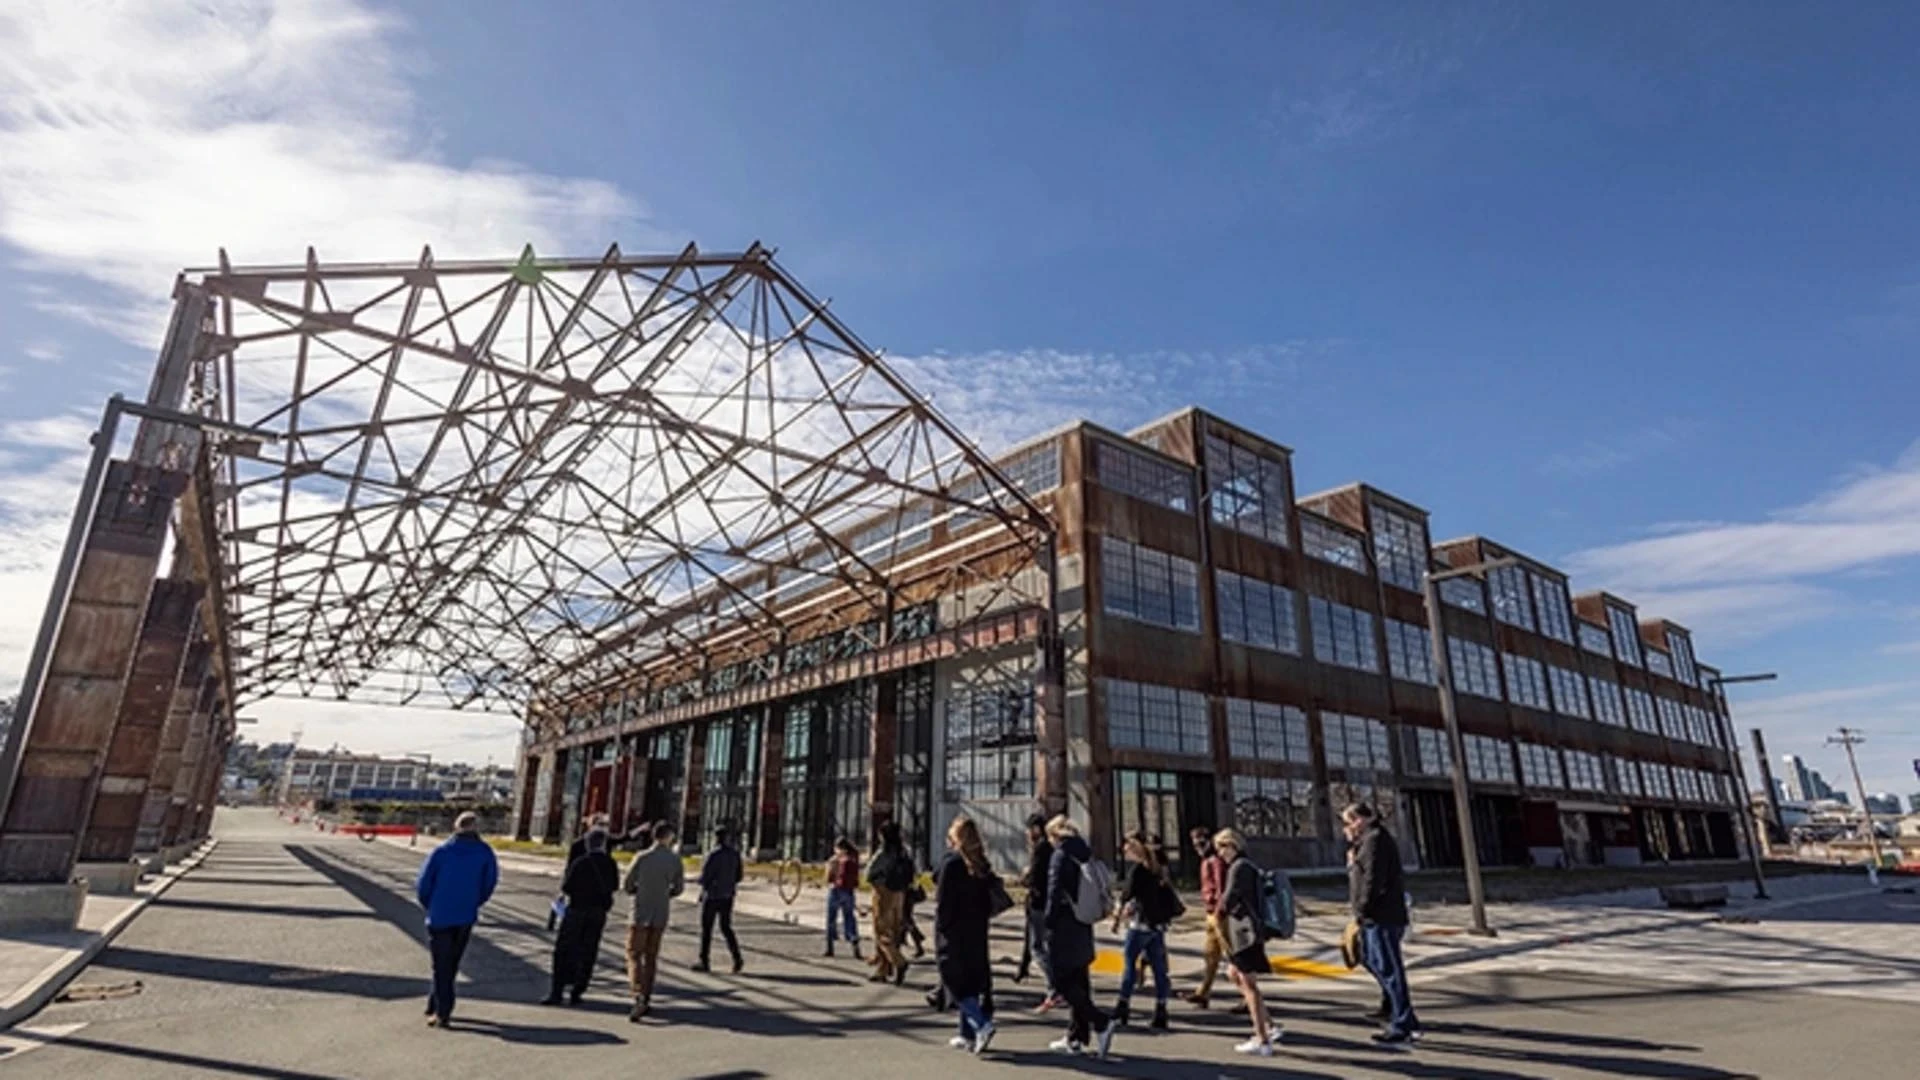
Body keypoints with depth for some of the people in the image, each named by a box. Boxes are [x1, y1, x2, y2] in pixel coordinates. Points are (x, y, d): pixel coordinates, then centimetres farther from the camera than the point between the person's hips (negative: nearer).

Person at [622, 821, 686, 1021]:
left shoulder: (642, 858, -12)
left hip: (641, 914, -3)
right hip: (661, 915, 3)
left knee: (634, 955, 3)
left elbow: (626, 886, -6)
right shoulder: (675, 860, -5)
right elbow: (678, 888, 4)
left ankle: (639, 996, -14)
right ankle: (646, 999, 20)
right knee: (651, 957, 15)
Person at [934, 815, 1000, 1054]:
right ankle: (968, 1034, 19)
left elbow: (944, 900, -15)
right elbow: (988, 901, 7)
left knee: (956, 982, 0)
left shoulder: (951, 862, -14)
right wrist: (982, 920, 12)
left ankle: (982, 1024, -15)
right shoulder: (981, 864, 6)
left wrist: (940, 928, -9)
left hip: (954, 931, -7)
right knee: (972, 980, 13)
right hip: (976, 932, 7)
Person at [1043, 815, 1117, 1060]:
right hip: (1083, 929, 8)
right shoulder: (1085, 854, 10)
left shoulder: (1061, 856, -12)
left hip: (1064, 929, -8)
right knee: (1079, 982, 14)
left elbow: (1055, 893, -17)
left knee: (1063, 983, -1)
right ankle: (1076, 1038, 20)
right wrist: (1092, 914, 13)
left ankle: (1100, 1022, -12)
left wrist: (1049, 926, -12)